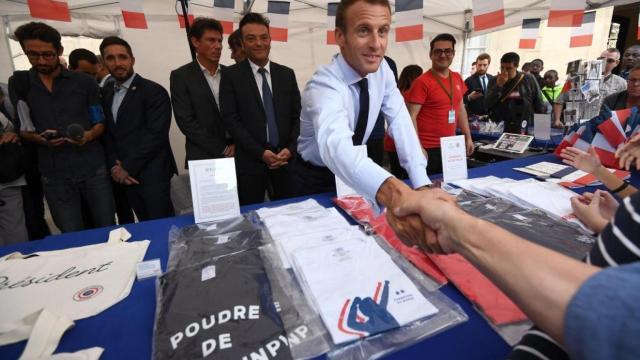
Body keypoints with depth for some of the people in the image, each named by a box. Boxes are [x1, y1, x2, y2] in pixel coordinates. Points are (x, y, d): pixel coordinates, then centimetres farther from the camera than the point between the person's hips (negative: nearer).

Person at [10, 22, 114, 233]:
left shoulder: (85, 82, 3)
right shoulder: (18, 84, 7)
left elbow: (101, 122, 6)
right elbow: (21, 128, 12)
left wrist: (89, 135, -16)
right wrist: (38, 138, -10)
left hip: (94, 170, -1)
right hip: (54, 176, 1)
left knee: (107, 230, 7)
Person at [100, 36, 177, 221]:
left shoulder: (154, 91, -7)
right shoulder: (107, 94, 15)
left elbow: (156, 135, -15)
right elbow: (108, 134, 15)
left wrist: (128, 168, -12)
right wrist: (114, 166, -2)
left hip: (152, 175, -6)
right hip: (125, 176, 6)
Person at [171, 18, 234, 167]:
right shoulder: (180, 76, -2)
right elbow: (186, 122, -8)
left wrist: (236, 144, -8)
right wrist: (222, 149, -12)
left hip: (235, 155, 3)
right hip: (202, 159, -3)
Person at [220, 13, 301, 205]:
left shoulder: (287, 74, 10)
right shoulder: (231, 75, 1)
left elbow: (297, 115, 8)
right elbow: (230, 119, -6)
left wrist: (290, 149, -7)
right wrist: (261, 152, -13)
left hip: (286, 158, 3)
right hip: (250, 161, -2)